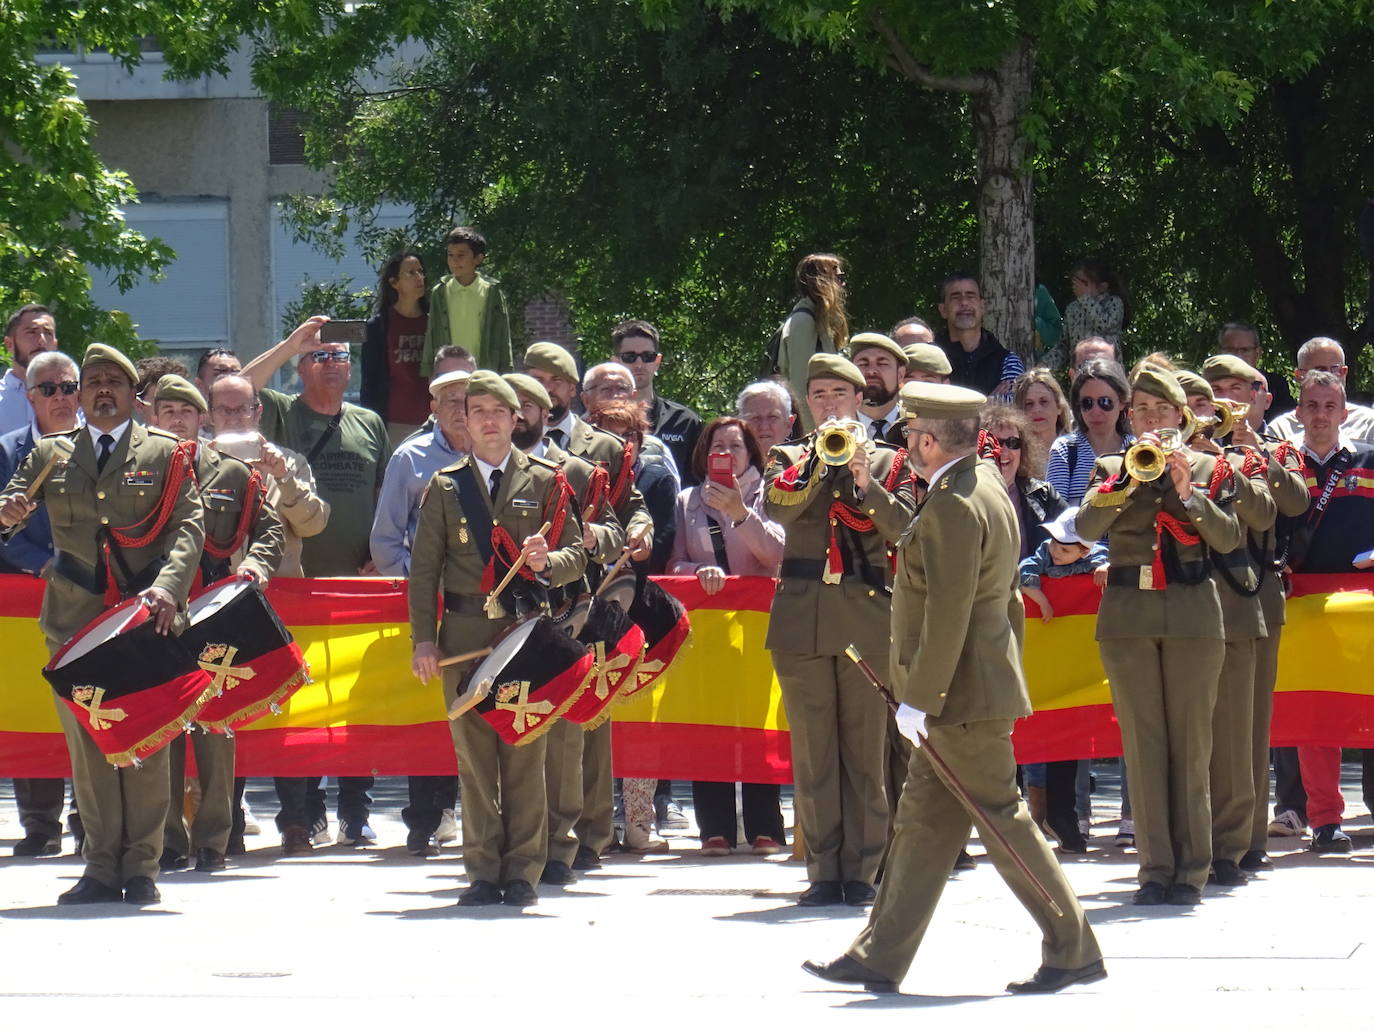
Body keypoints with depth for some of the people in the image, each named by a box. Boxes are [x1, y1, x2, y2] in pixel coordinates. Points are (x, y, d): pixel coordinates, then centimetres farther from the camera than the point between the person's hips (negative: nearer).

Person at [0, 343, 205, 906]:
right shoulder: (51, 453, 14)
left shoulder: (166, 453, 7)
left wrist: (168, 586, -19)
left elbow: (189, 526, -2)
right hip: (76, 617, 2)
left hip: (146, 615, -2)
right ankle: (101, 866, 7)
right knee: (88, 745, 2)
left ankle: (141, 866, 4)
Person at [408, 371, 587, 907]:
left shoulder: (544, 482, 8)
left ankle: (522, 872, 3)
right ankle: (483, 872, 5)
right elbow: (424, 567, 10)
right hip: (464, 636, 1)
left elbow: (576, 552, 6)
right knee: (473, 756, 0)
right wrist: (423, 637, 1)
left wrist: (547, 562, -17)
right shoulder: (444, 487, 12)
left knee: (525, 753, -2)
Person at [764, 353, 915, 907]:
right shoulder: (790, 458, 13)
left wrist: (866, 483, -14)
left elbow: (906, 529, -3)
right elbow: (778, 508, -7)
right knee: (812, 749, 0)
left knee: (866, 747, -1)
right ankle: (823, 870, 4)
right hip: (801, 617, 1)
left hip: (867, 617, -1)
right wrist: (821, 460, -15)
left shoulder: (887, 461, 11)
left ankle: (862, 870, 2)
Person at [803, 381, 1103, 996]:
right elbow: (1007, 599, 20)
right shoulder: (988, 487, 13)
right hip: (968, 695, 10)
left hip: (964, 693, -10)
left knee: (1000, 818, -3)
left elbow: (948, 614, -24)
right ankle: (879, 957, 15)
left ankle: (1074, 951, 2)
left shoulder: (954, 505, -20)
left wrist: (918, 697, -20)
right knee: (922, 821, 11)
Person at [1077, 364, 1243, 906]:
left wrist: (1188, 494, -16)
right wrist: (1131, 478, -17)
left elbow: (1229, 536, -4)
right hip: (1127, 615, 1)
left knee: (1191, 742, -1)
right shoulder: (1110, 469, 10)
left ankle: (1191, 869, 2)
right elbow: (1086, 526, -7)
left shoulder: (1208, 468, 8)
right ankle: (1155, 866, 4)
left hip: (1192, 614, -1)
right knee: (1142, 742, 0)